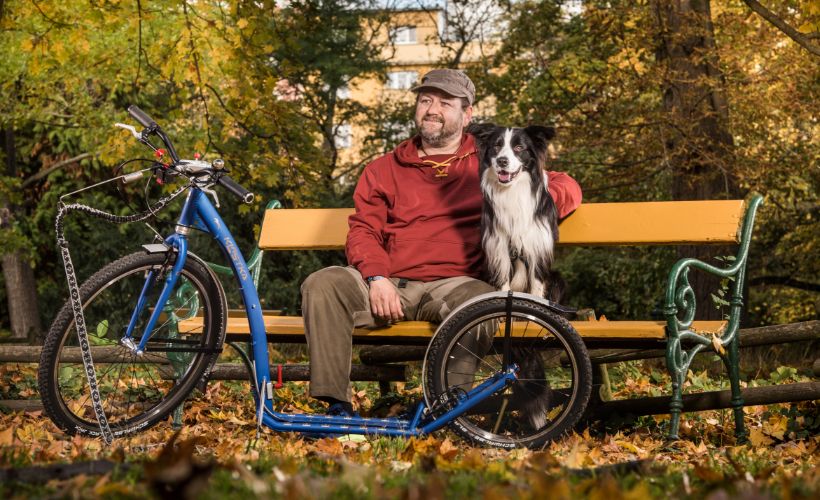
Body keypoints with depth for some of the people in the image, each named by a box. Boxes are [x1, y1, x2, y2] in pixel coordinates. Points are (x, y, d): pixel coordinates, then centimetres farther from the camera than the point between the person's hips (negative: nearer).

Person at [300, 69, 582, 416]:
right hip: (389, 285, 2)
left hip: (452, 283, -2)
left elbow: (567, 188, 17)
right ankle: (337, 406, -25)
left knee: (480, 303, -38)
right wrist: (376, 277, -10)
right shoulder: (384, 170, 23)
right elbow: (363, 230, 12)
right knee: (322, 285, -26)